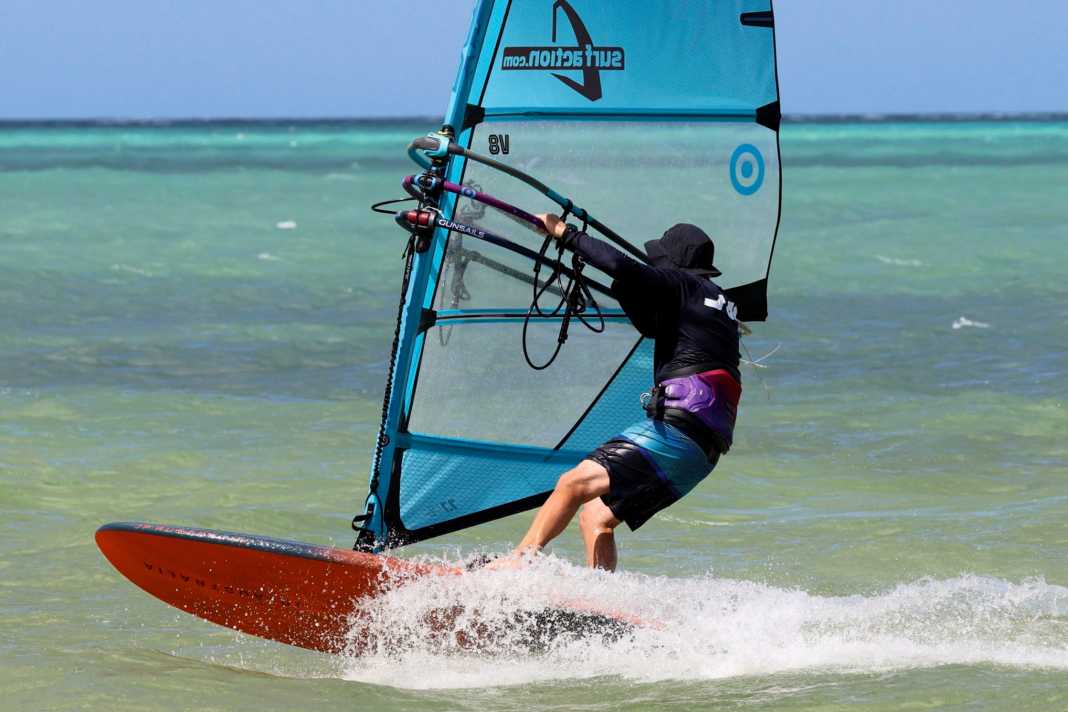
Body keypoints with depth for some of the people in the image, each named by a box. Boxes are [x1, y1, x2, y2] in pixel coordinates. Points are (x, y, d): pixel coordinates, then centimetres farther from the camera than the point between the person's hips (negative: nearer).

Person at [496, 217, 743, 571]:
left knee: (574, 484, -17)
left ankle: (517, 562, -25)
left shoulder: (682, 284, 1)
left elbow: (621, 267, -16)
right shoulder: (724, 303, 28)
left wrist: (565, 233, -5)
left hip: (679, 426, -10)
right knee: (595, 517, 10)